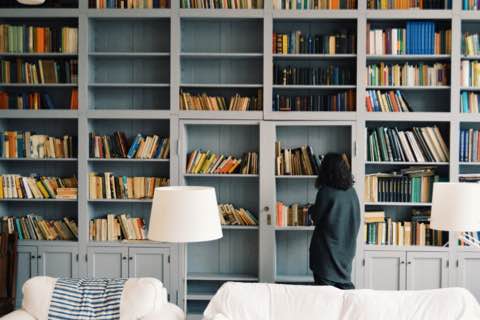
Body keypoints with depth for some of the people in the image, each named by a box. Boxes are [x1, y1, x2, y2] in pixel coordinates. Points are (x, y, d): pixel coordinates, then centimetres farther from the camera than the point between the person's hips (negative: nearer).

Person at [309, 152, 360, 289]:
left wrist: (311, 209, 12)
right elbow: (356, 220, 12)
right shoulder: (352, 192, 2)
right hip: (346, 248, 6)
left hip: (327, 249, -6)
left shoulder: (325, 192, -16)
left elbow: (316, 217, -6)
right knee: (345, 285, 17)